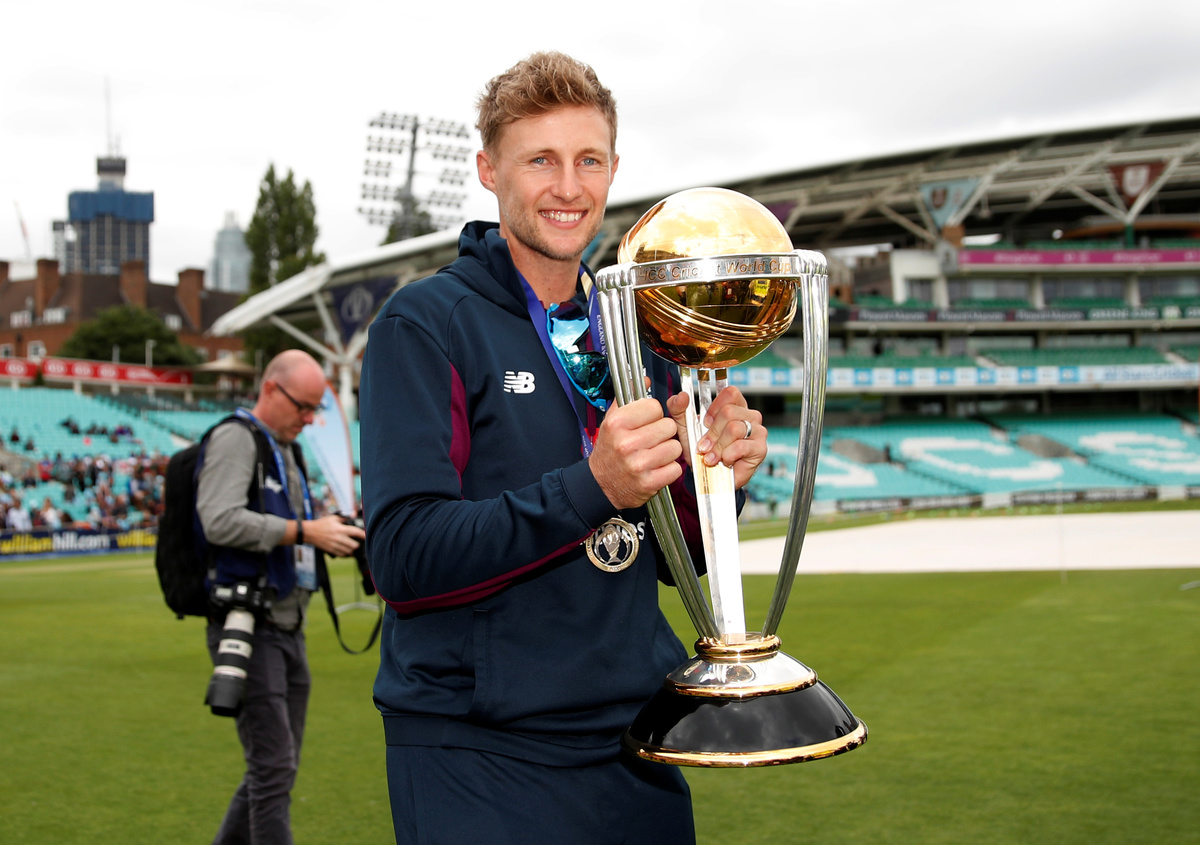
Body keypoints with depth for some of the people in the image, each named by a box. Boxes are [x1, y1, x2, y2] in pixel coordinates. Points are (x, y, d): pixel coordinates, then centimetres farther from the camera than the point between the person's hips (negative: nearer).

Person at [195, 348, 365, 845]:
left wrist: (337, 536, 5)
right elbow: (221, 521, -23)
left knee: (276, 768, 13)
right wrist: (305, 531, -24)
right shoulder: (235, 438, -8)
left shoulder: (285, 450, 21)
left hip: (288, 630, 9)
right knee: (273, 765, -10)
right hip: (248, 629, -9)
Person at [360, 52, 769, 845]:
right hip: (479, 758, -5)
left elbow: (671, 557, 13)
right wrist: (590, 489, -27)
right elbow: (405, 557, -17)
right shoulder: (426, 323, -8)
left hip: (635, 747, 6)